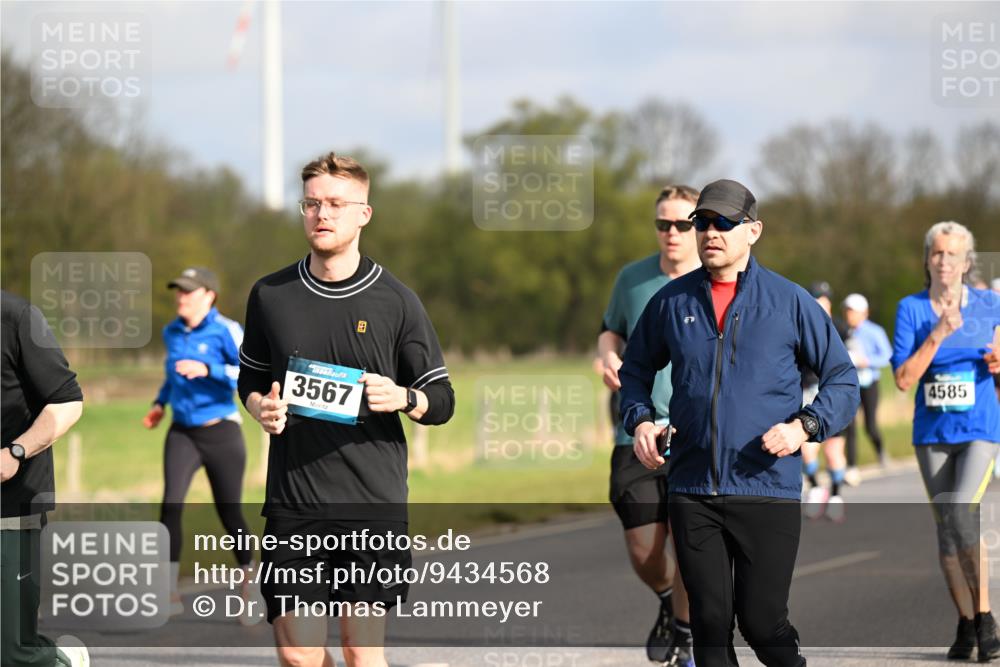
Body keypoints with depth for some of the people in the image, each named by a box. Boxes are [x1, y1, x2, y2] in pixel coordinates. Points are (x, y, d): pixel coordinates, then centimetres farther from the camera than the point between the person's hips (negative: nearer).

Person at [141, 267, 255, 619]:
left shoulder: (226, 331, -10)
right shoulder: (172, 333, 8)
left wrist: (209, 370, -29)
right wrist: (161, 402, 17)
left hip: (221, 434, -4)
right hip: (182, 432, 4)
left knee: (229, 513, 4)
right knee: (171, 504, -17)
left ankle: (249, 584, 30)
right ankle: (171, 592, -15)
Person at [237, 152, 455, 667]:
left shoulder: (396, 302, 1)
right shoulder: (270, 296, 7)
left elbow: (442, 400, 6)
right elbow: (250, 378, 21)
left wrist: (403, 398, -15)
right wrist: (261, 407, -1)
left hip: (373, 503, -2)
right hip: (293, 503, 2)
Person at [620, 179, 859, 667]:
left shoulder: (790, 301, 1)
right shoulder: (672, 301, 8)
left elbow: (842, 380, 5)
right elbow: (637, 368, 23)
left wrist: (804, 426, -11)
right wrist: (639, 420, 4)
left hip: (768, 490, -3)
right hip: (692, 492, 3)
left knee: (761, 620, -5)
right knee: (709, 622, 4)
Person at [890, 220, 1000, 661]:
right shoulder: (911, 308, -2)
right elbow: (903, 379, -10)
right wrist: (938, 335, -19)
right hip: (932, 432, 2)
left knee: (961, 516, -20)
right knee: (946, 529, 5)